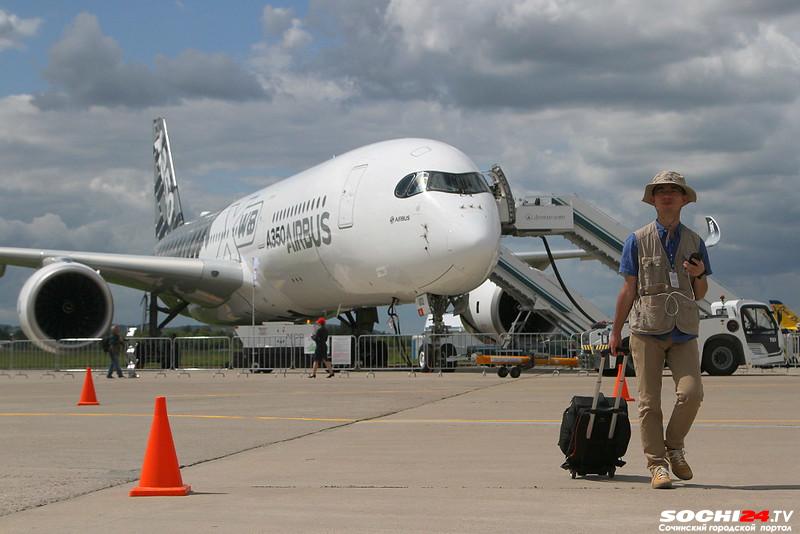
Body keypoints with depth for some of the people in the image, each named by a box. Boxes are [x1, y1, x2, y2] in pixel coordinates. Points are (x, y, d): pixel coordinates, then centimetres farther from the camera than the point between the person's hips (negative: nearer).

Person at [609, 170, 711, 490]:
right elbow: (628, 290, 9)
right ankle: (657, 465, 4)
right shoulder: (638, 241, 6)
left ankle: (674, 447, 11)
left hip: (684, 332, 2)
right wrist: (615, 332, 9)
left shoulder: (694, 243, 13)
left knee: (691, 393, -14)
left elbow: (700, 295, 16)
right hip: (647, 329, -1)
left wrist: (699, 274, -6)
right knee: (649, 402, -3)